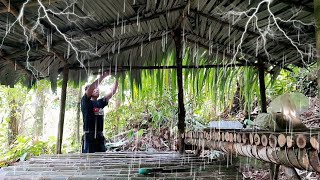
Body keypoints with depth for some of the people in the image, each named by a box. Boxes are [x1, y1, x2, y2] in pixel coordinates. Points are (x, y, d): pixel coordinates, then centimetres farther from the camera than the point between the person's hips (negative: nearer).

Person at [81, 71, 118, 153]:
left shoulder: (100, 102, 14)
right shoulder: (85, 102, 0)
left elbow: (112, 92, 10)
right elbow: (90, 88, -18)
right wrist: (102, 76, -19)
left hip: (100, 137, 6)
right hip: (88, 137, -5)